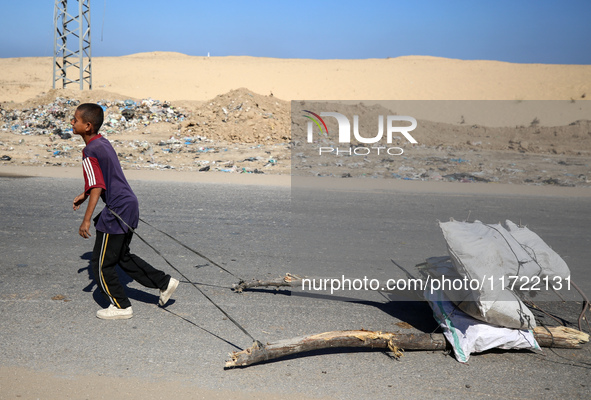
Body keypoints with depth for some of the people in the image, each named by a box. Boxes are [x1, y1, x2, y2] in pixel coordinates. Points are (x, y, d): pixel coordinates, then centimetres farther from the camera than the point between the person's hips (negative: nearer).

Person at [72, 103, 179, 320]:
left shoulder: (90, 153, -17)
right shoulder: (103, 142, 12)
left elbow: (96, 188, -22)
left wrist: (86, 220, -20)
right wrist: (84, 195, 34)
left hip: (117, 211, -10)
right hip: (129, 205, 10)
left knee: (101, 263, 4)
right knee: (122, 256, 23)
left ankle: (121, 307, 14)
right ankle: (165, 282, 25)